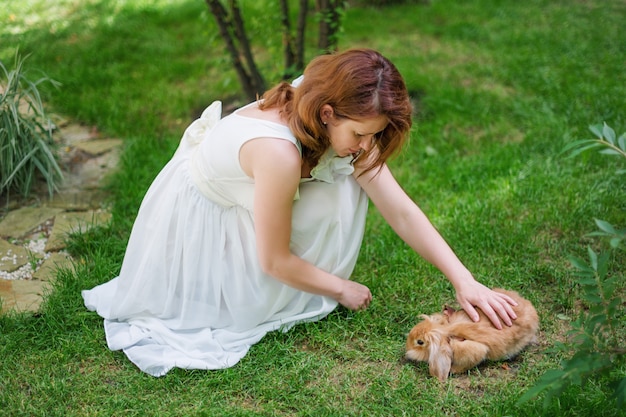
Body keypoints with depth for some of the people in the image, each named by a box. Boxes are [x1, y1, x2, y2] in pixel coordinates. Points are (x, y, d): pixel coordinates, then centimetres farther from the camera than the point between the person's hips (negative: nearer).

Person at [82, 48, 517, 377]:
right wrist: (341, 289, -13)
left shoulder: (343, 123, -19)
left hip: (238, 201, 7)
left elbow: (402, 211, -17)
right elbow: (274, 261, -28)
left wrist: (465, 281, -22)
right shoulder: (280, 152, -41)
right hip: (195, 214, -7)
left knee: (346, 181, -10)